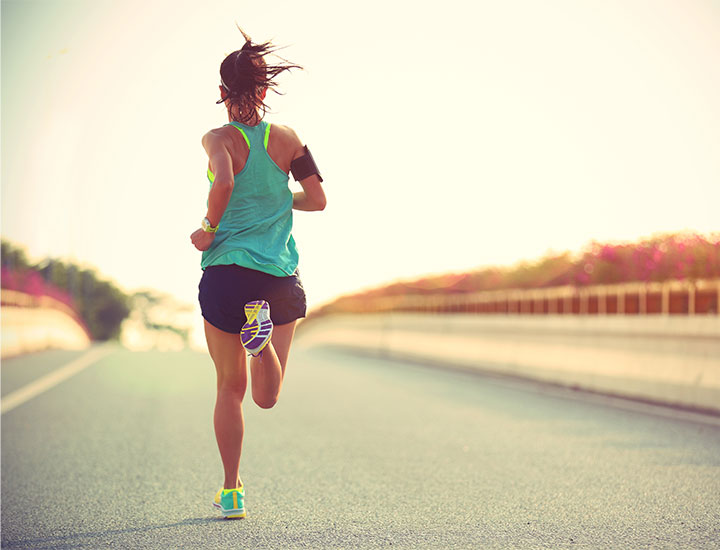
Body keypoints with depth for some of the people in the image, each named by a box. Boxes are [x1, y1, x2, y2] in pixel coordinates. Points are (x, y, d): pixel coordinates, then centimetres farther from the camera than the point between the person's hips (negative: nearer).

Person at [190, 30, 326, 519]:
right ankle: (262, 337, -22)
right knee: (267, 398, 9)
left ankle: (232, 492, 15)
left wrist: (210, 229, -10)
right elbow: (317, 199, 2)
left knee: (231, 387, 13)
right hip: (281, 275, 2)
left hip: (227, 272, -2)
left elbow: (224, 183, -26)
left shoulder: (219, 139, -6)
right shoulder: (287, 138, 4)